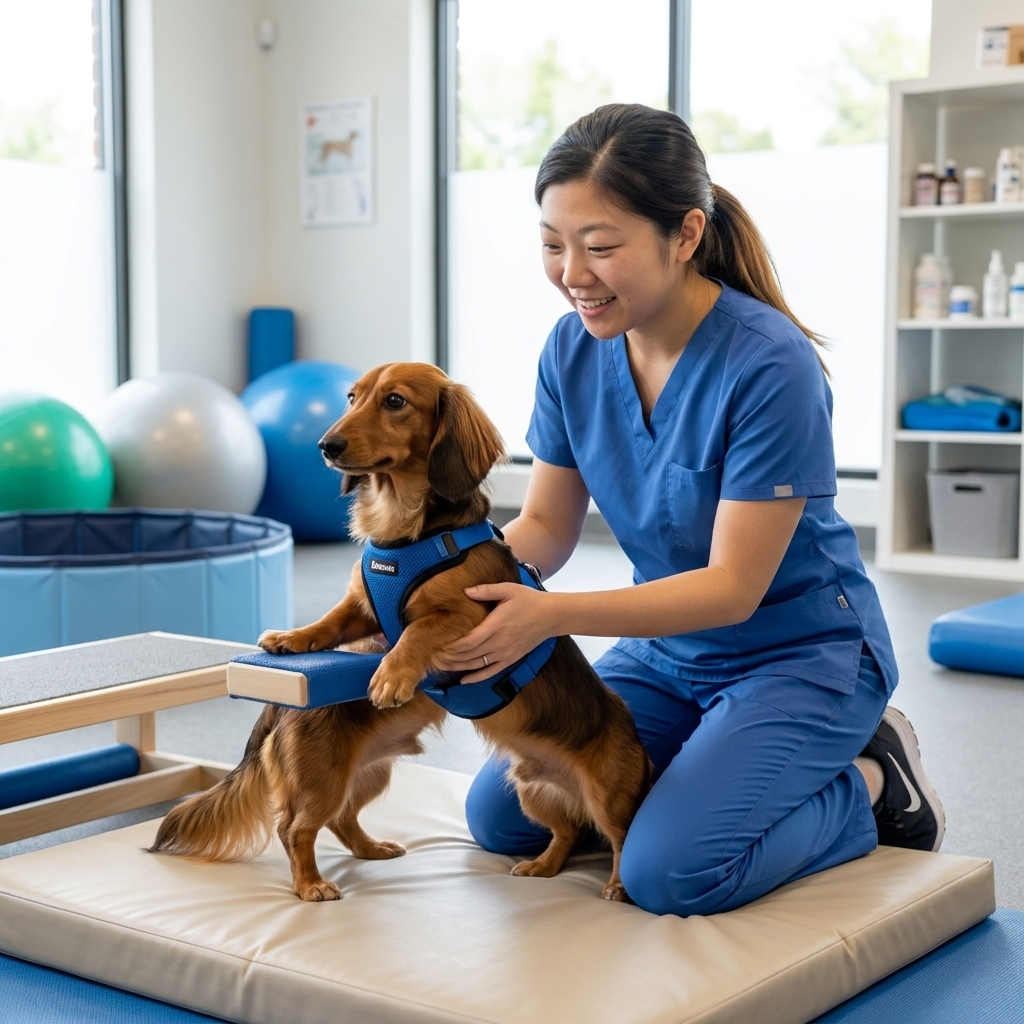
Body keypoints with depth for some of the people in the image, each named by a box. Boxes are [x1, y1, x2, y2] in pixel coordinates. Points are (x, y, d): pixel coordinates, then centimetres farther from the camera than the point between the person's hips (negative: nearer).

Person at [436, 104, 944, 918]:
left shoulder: (770, 366, -28)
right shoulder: (574, 349, -9)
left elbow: (734, 587, -26)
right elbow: (547, 526, -2)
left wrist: (549, 615, -36)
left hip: (800, 651, -6)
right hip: (667, 649, 7)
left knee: (670, 871, -23)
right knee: (501, 816, 0)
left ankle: (866, 788, 4)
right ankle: (712, 761, 17)